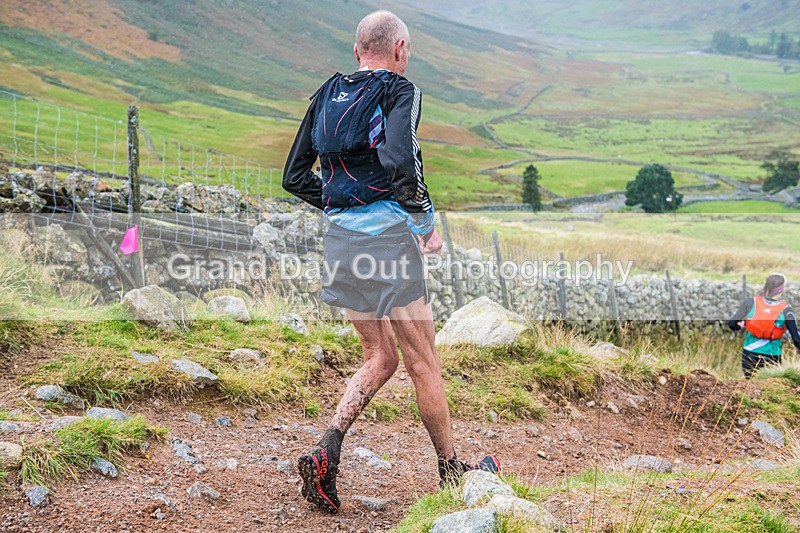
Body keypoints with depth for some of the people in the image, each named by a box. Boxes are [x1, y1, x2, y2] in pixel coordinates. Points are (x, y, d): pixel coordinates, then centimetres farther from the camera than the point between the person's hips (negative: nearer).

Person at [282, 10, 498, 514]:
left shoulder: (327, 96, 14)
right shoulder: (401, 92, -6)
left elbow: (294, 176, 15)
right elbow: (400, 160, -24)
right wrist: (426, 221, -11)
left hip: (341, 239, 7)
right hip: (387, 235, -7)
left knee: (381, 358, 18)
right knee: (424, 363, 7)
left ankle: (325, 453, 2)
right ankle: (452, 469, 21)